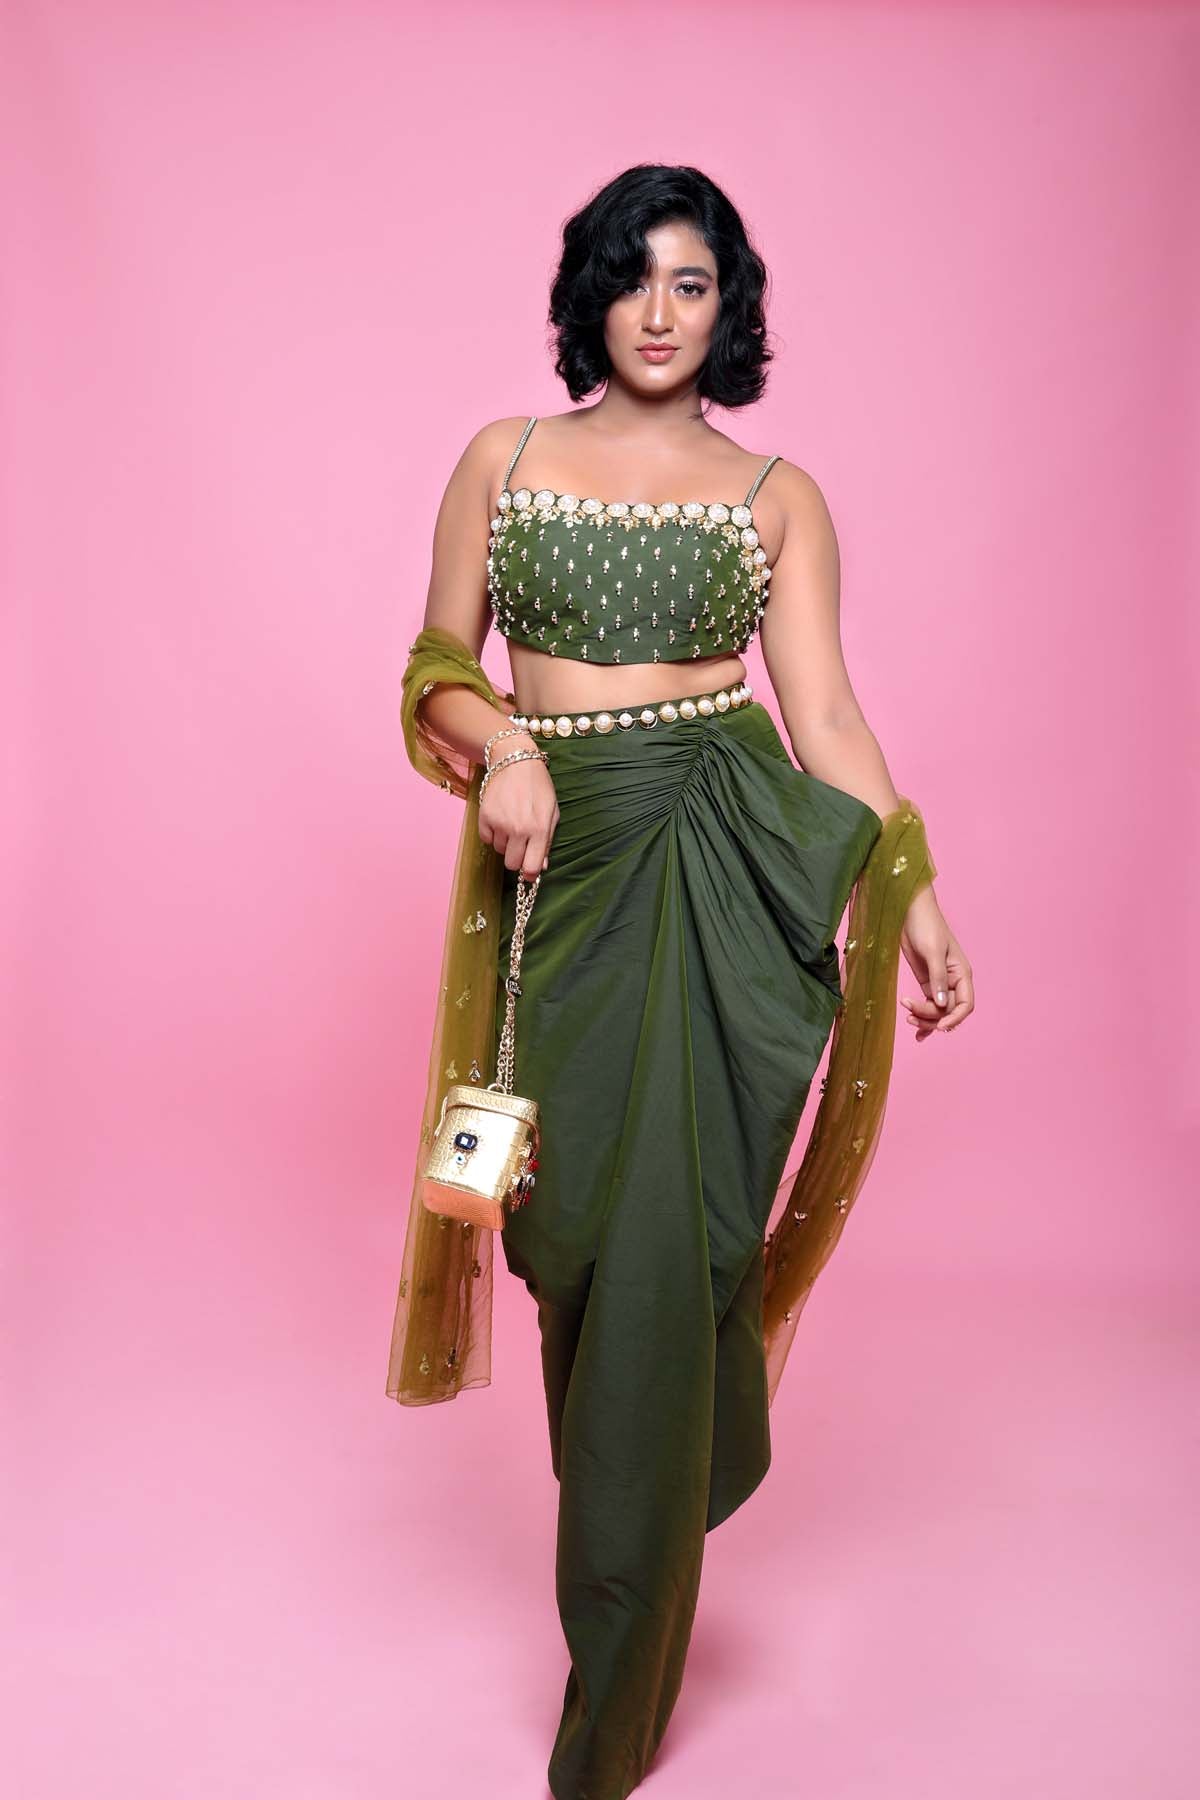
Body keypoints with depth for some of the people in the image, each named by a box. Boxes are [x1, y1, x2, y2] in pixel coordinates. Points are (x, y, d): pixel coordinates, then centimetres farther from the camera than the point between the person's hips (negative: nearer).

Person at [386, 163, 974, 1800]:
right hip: (564, 864, 2)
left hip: (727, 863, -2)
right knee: (578, 1231, 3)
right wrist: (502, 748, -10)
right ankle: (626, 1562, 29)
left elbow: (825, 708, 3)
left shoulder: (777, 494, 8)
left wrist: (918, 896, -6)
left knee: (666, 1238, -6)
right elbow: (440, 670, 11)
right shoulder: (502, 460, 12)